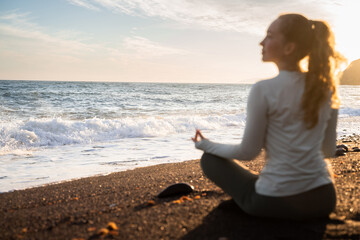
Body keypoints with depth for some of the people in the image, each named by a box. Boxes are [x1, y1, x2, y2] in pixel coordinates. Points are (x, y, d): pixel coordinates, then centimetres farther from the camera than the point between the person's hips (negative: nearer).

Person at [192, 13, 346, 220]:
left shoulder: (263, 91, -17)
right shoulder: (327, 89, -1)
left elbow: (248, 152, -9)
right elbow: (329, 150, 8)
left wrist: (207, 145, 9)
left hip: (276, 202, -5)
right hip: (323, 202, 6)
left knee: (210, 159, 17)